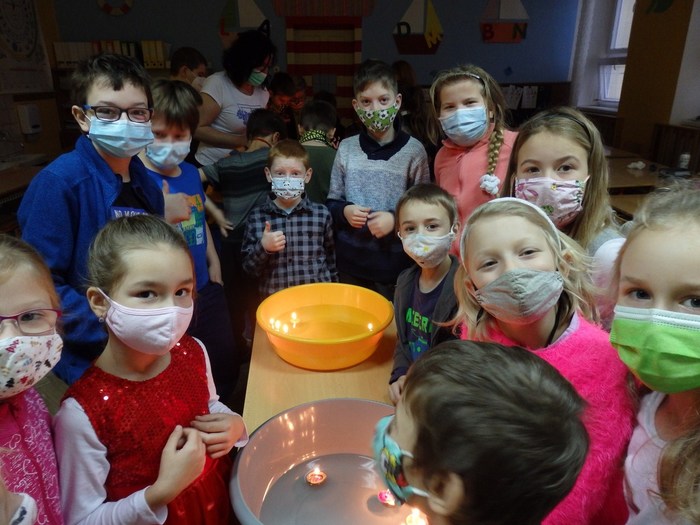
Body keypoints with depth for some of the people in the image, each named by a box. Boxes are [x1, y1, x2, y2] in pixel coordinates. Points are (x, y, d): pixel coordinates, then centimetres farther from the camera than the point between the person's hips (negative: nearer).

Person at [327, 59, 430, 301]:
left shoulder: (413, 150, -5)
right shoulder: (346, 148, 3)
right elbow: (332, 202, 10)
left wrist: (396, 219, -17)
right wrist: (344, 211, -10)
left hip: (397, 264, -2)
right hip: (351, 263, 3)